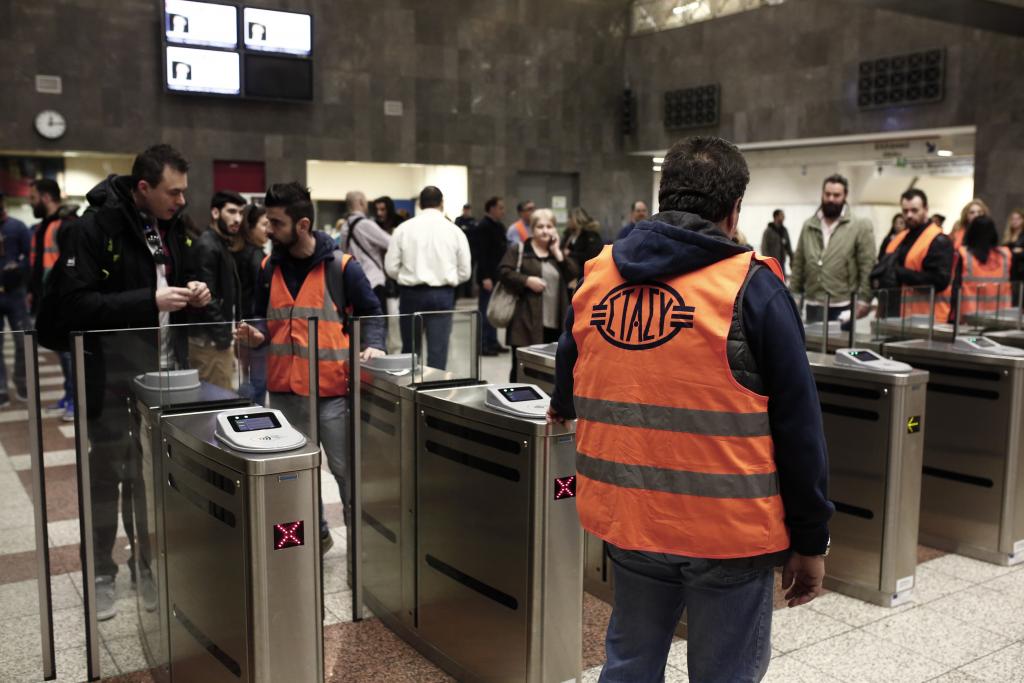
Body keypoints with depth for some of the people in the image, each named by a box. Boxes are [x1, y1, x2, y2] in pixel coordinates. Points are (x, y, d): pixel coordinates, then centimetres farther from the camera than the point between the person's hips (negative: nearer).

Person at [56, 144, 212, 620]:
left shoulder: (171, 226, 7)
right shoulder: (95, 227, -13)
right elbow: (75, 304, -19)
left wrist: (189, 292, -2)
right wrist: (150, 301, -24)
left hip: (163, 371, 6)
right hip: (113, 375, -5)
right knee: (107, 475, 6)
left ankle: (147, 564, 26)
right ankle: (102, 573, 21)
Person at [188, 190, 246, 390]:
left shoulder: (223, 245, 16)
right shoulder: (207, 246, -15)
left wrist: (227, 333, 11)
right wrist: (222, 336, -16)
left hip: (220, 338, 10)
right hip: (211, 340, -10)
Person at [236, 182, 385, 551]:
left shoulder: (341, 266, -7)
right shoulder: (269, 268, 6)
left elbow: (371, 313, 3)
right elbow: (264, 317, 16)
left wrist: (373, 345, -14)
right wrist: (257, 334, -6)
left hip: (332, 388, -5)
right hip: (284, 388, 5)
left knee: (345, 468, 3)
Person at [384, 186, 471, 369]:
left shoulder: (403, 229, -2)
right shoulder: (454, 230, 0)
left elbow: (391, 268, -2)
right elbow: (465, 272, 2)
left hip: (411, 293, 1)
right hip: (442, 294, -1)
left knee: (409, 349, 13)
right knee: (438, 350, 1)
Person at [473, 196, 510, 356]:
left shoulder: (499, 226, 15)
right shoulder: (482, 227, -13)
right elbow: (481, 253, -19)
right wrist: (485, 277, -23)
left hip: (498, 275, 8)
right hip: (488, 275, -8)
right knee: (486, 311, -3)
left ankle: (493, 342, 21)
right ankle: (482, 344, 3)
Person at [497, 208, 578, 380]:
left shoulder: (558, 253, 17)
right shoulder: (518, 250, 2)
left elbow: (574, 275, 5)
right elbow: (503, 272, -7)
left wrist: (557, 252, -1)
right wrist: (526, 280, -17)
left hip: (555, 324, 5)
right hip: (527, 322, -5)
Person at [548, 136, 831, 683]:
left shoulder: (596, 277, 2)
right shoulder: (752, 287, -10)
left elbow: (567, 394, 15)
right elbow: (797, 424, -9)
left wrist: (563, 408, 38)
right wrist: (810, 539, 0)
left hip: (626, 517, 4)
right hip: (729, 530, -4)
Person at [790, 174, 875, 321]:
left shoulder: (860, 226, -3)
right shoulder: (808, 226, 12)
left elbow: (868, 266, -6)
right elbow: (798, 263, 14)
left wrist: (864, 300, -12)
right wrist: (794, 296, 10)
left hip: (843, 305, -4)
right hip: (814, 304, 4)